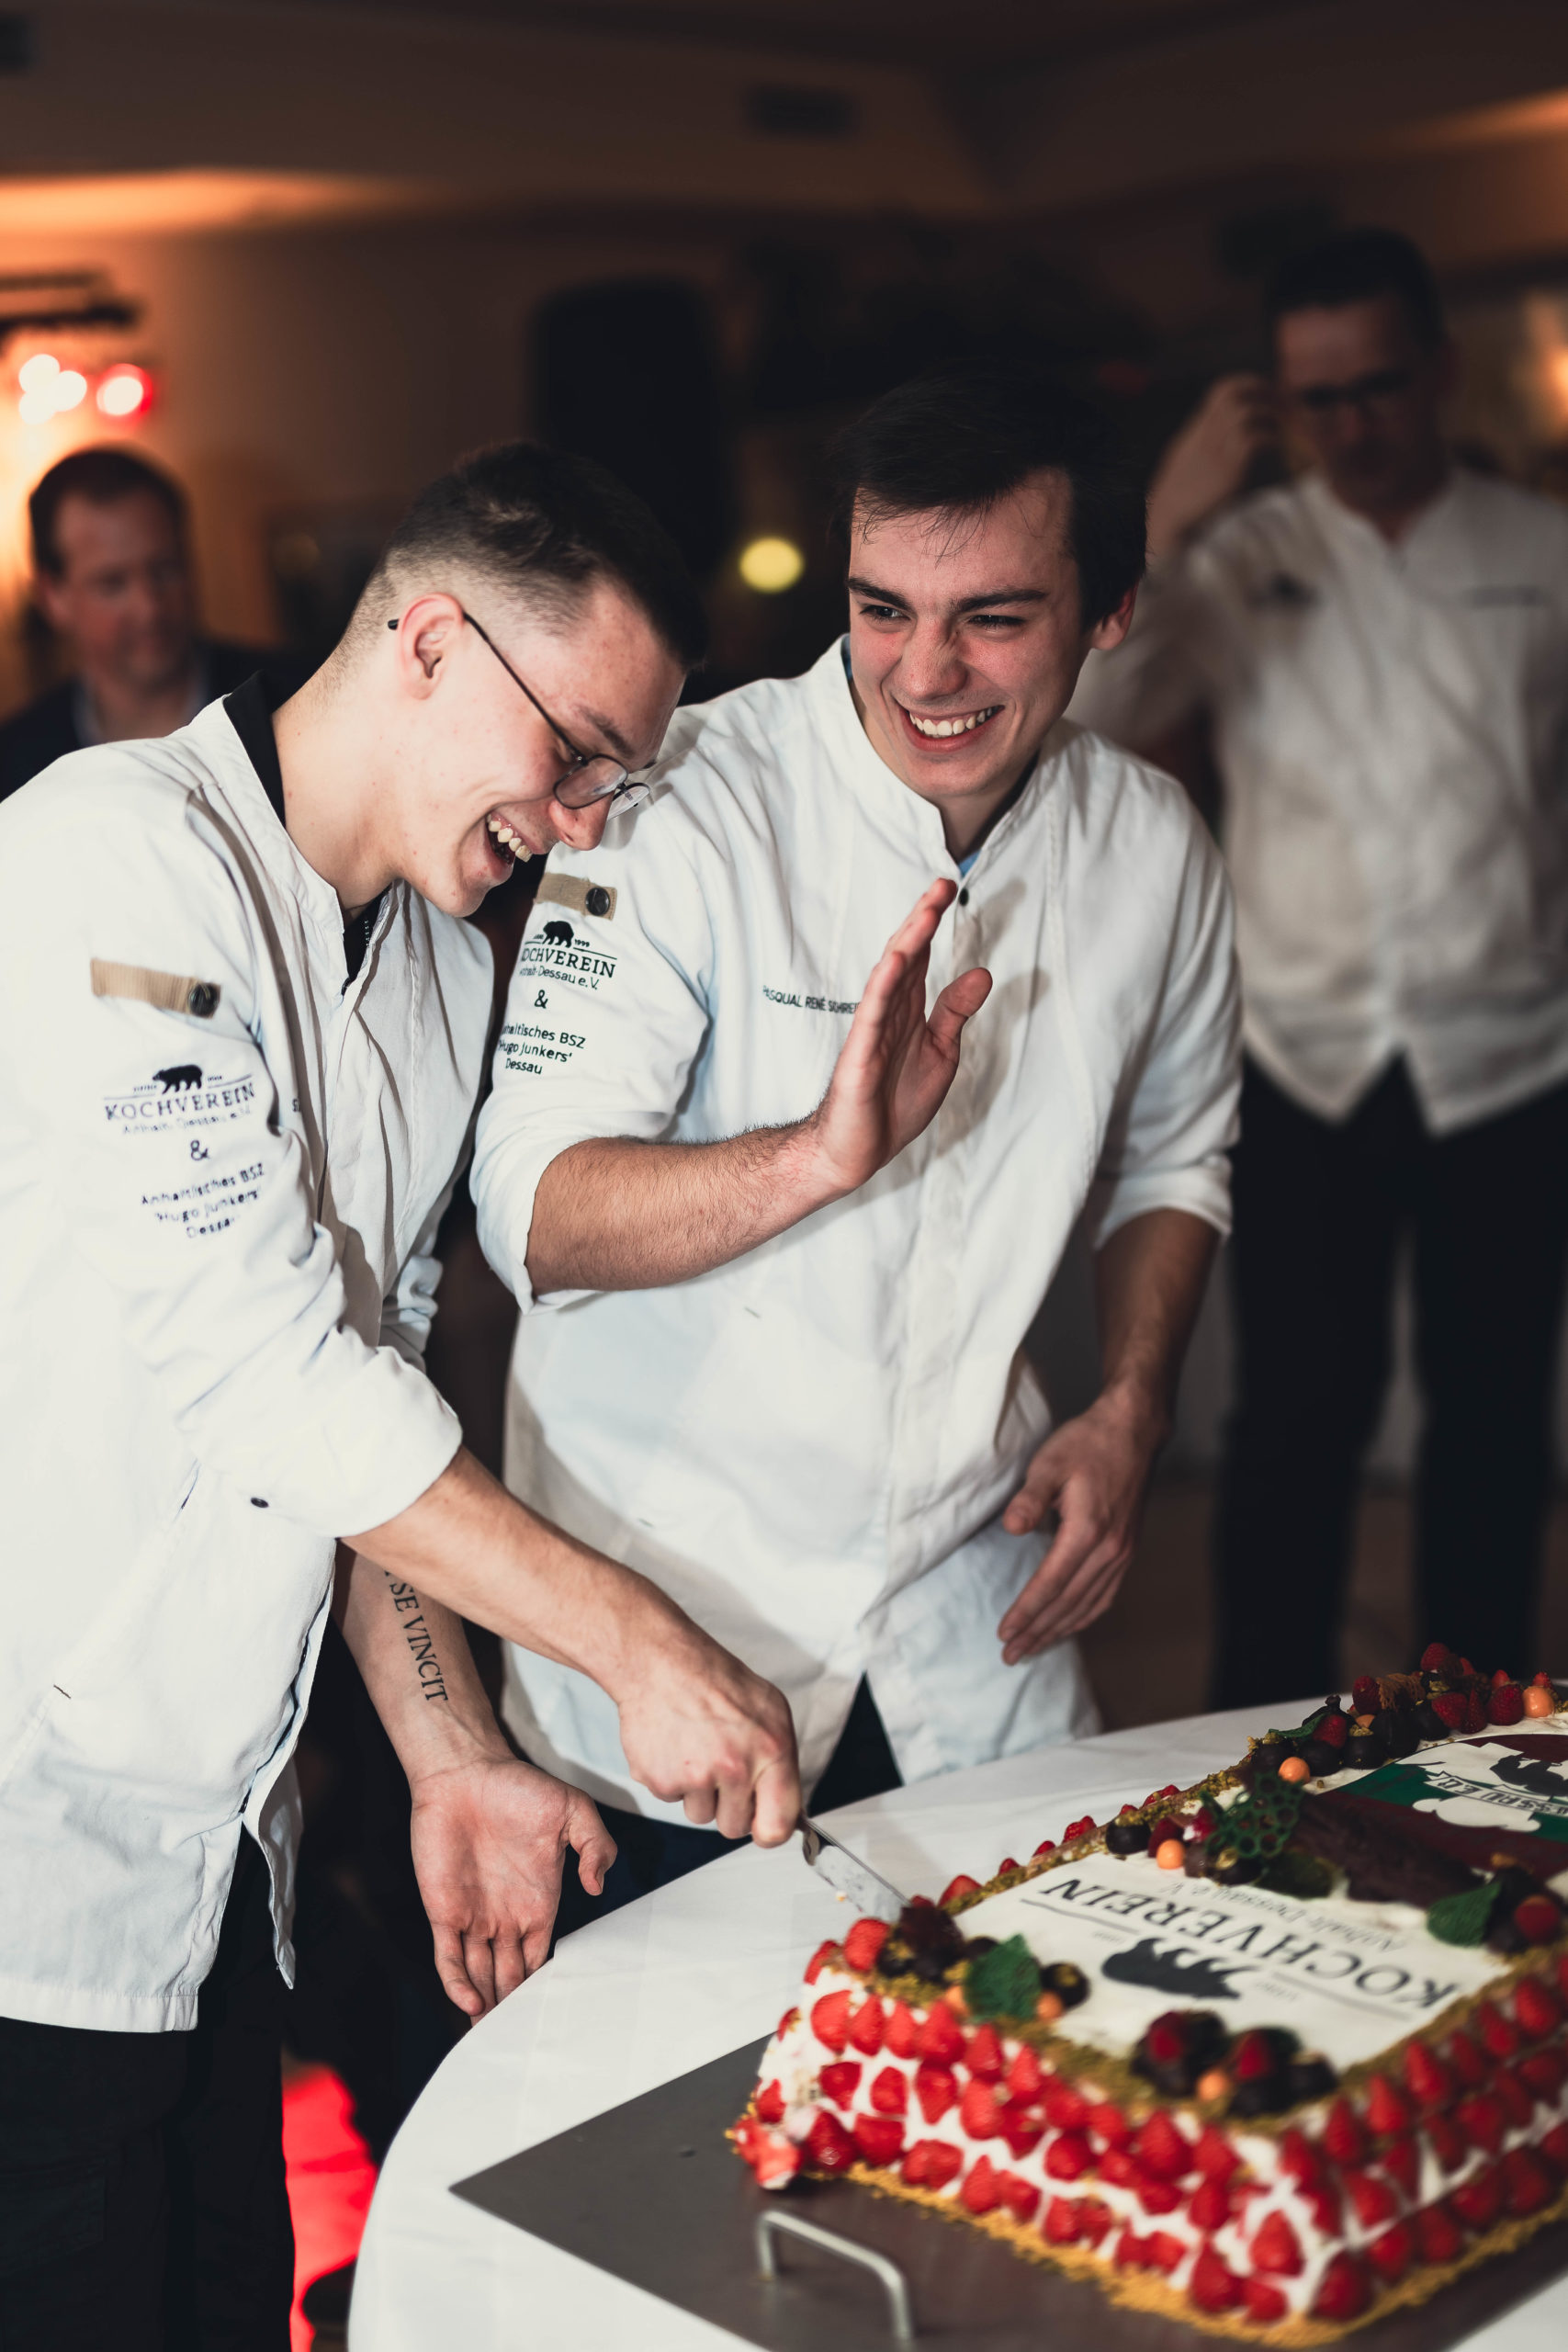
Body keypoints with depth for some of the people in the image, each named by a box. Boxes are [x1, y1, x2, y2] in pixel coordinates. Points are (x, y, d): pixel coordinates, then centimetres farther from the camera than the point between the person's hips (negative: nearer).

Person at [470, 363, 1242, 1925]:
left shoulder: (1152, 848, -1)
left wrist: (1131, 1411, -1)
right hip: (658, 1627, -4)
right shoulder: (679, 805, -18)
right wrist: (824, 1153, -39)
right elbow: (531, 1218, -23)